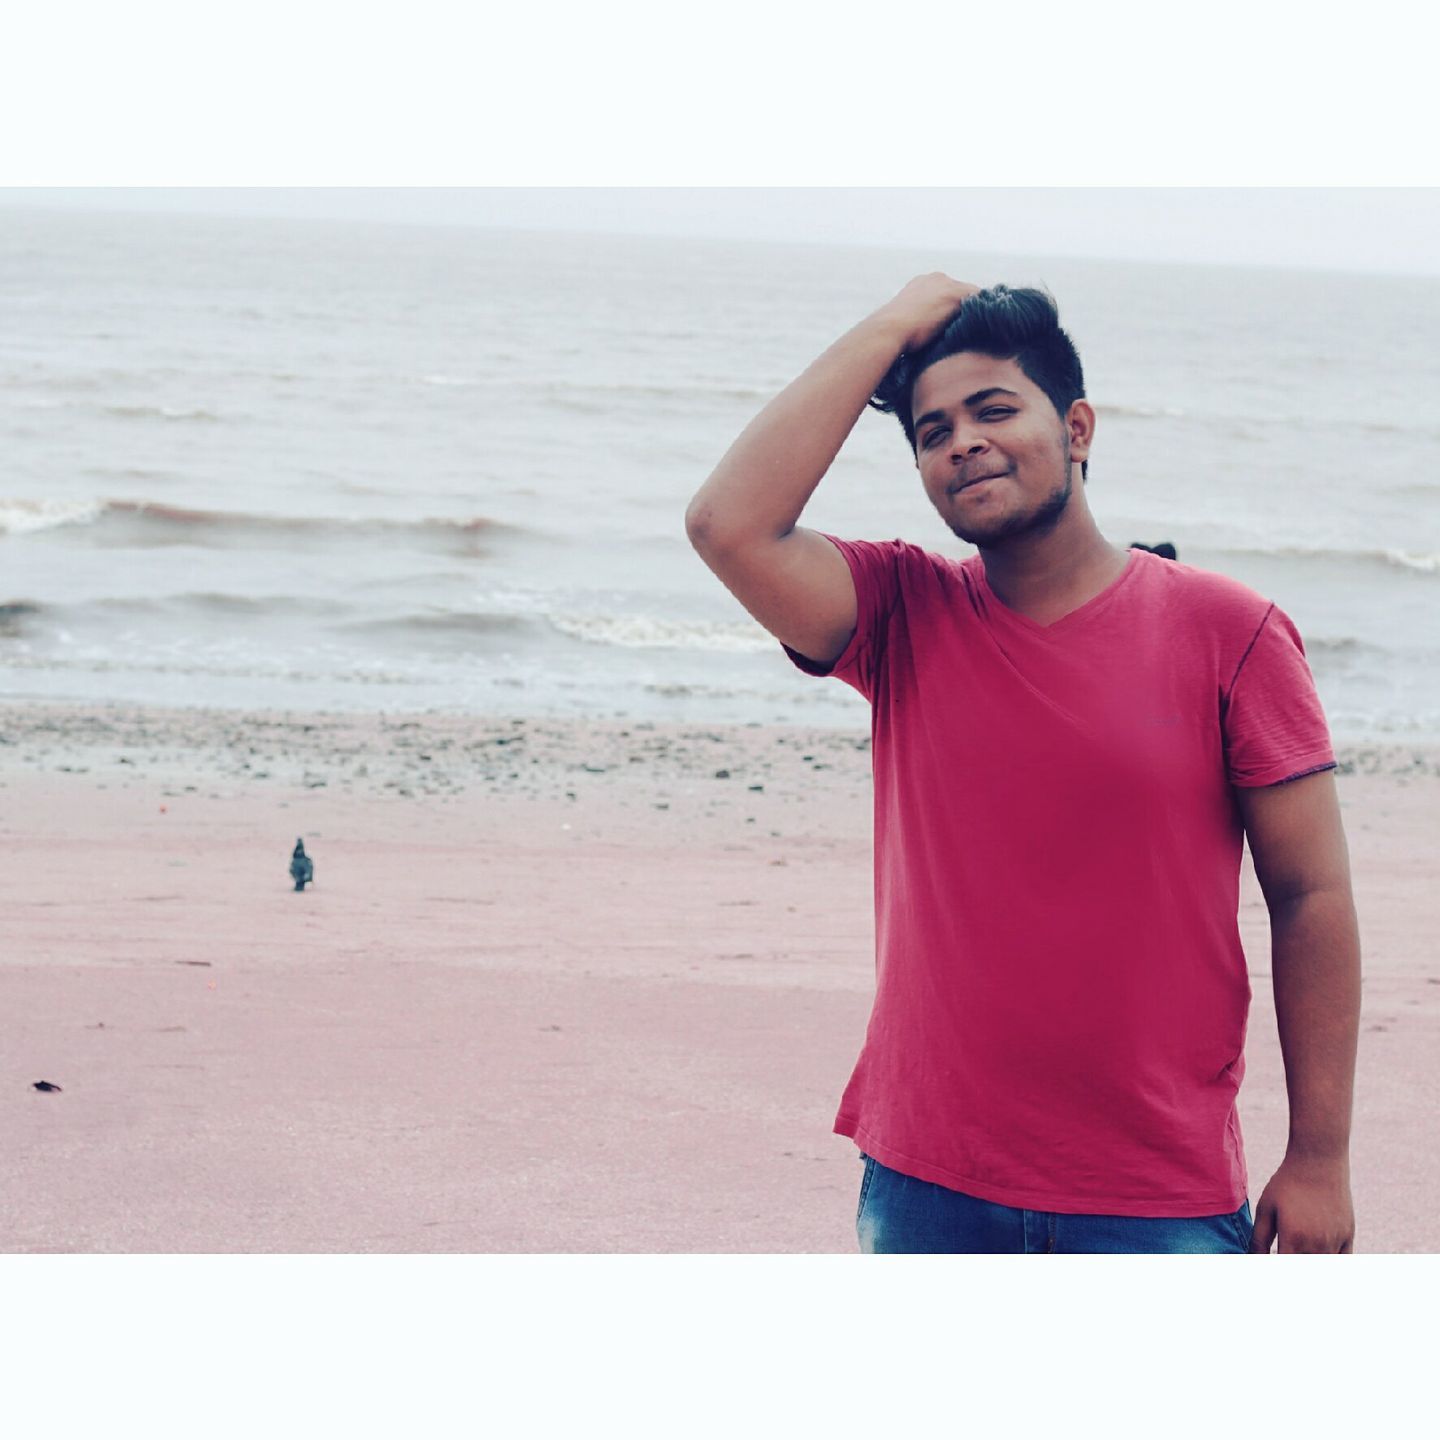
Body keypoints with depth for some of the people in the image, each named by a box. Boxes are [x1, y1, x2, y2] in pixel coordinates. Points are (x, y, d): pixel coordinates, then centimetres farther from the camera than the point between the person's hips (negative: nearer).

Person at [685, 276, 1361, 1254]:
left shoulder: (1229, 634, -3)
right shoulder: (904, 619, 3)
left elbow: (1312, 899, -2)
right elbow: (731, 523, -15)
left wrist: (1319, 1158, -4)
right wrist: (893, 328, -8)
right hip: (928, 1185, 2)